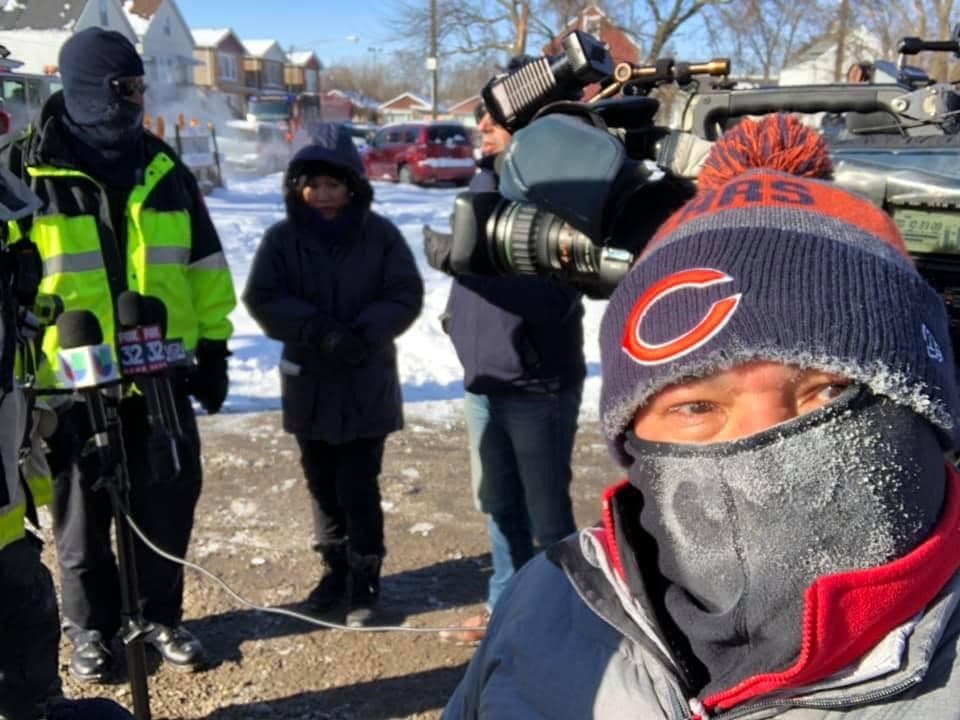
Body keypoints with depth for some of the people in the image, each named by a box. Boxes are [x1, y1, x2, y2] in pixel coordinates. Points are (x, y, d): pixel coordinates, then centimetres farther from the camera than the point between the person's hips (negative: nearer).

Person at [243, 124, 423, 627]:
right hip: (309, 383, 3)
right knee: (322, 486, 14)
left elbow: (406, 296, -6)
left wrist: (363, 334, -22)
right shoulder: (282, 238, -2)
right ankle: (335, 566, 30)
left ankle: (365, 578, 14)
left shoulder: (380, 234, -5)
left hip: (367, 384, -2)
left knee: (358, 488, 0)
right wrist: (318, 330, -21)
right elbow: (261, 299, -7)